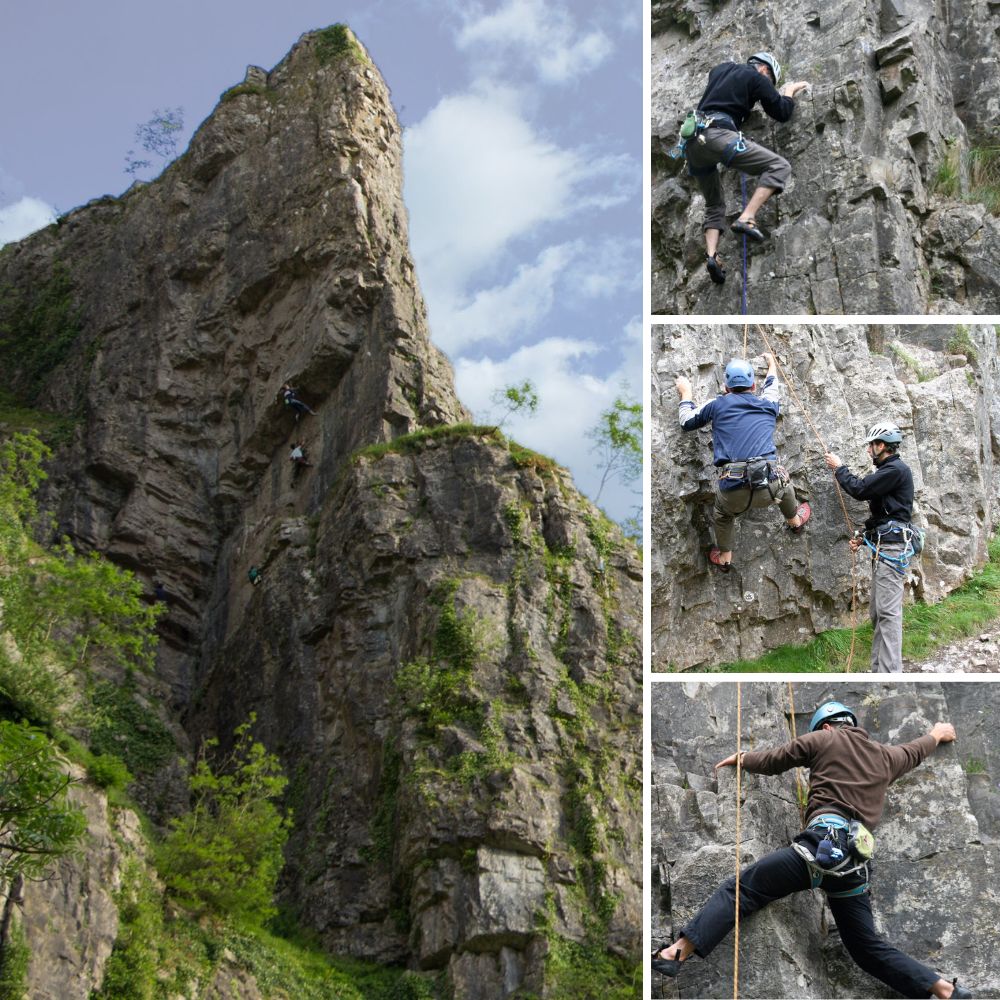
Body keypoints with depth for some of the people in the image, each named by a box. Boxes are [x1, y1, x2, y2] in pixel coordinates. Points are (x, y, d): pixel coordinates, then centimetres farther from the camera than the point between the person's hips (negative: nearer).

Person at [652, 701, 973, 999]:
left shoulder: (824, 738, 13)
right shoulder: (886, 756, 27)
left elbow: (771, 761, 18)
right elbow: (915, 751, 48)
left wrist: (742, 758, 38)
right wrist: (938, 734, 69)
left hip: (824, 841, -5)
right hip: (856, 860, 6)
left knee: (741, 890, -7)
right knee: (868, 947, 18)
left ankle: (676, 953, -20)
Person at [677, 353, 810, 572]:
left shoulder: (718, 404, 10)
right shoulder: (767, 405, 16)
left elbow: (687, 422, 27)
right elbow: (771, 387, 42)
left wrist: (685, 394, 45)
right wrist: (771, 364, 63)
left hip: (733, 490, -1)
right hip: (769, 488, 1)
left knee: (723, 514, 35)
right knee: (782, 480, 38)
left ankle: (724, 558, 47)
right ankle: (795, 521, 60)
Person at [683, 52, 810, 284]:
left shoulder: (720, 69, 28)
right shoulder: (757, 78, 9)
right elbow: (782, 113, 11)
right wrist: (789, 92, 30)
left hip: (692, 139, 7)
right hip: (717, 134, -7)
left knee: (714, 204, 20)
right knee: (779, 167, -5)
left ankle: (711, 254, -3)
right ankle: (746, 219, -20)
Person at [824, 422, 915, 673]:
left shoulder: (896, 470, -10)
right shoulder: (889, 470, 21)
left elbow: (859, 489, -14)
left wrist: (839, 469, 2)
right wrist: (864, 538, 16)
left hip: (892, 548, -11)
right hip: (883, 548, 11)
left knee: (888, 613, -15)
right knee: (878, 613, 9)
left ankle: (890, 675, -19)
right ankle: (878, 670, 11)